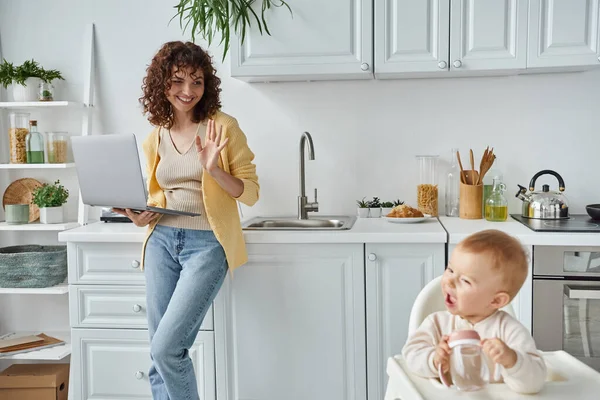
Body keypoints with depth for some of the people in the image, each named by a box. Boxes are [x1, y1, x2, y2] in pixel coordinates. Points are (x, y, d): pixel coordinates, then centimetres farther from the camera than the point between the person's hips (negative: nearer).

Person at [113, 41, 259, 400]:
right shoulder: (154, 139, 9)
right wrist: (141, 216, -1)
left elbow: (251, 192, -5)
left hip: (207, 244, -5)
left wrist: (214, 170, -21)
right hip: (161, 241, 5)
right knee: (161, 354, 8)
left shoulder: (223, 127, -5)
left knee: (166, 349, -11)